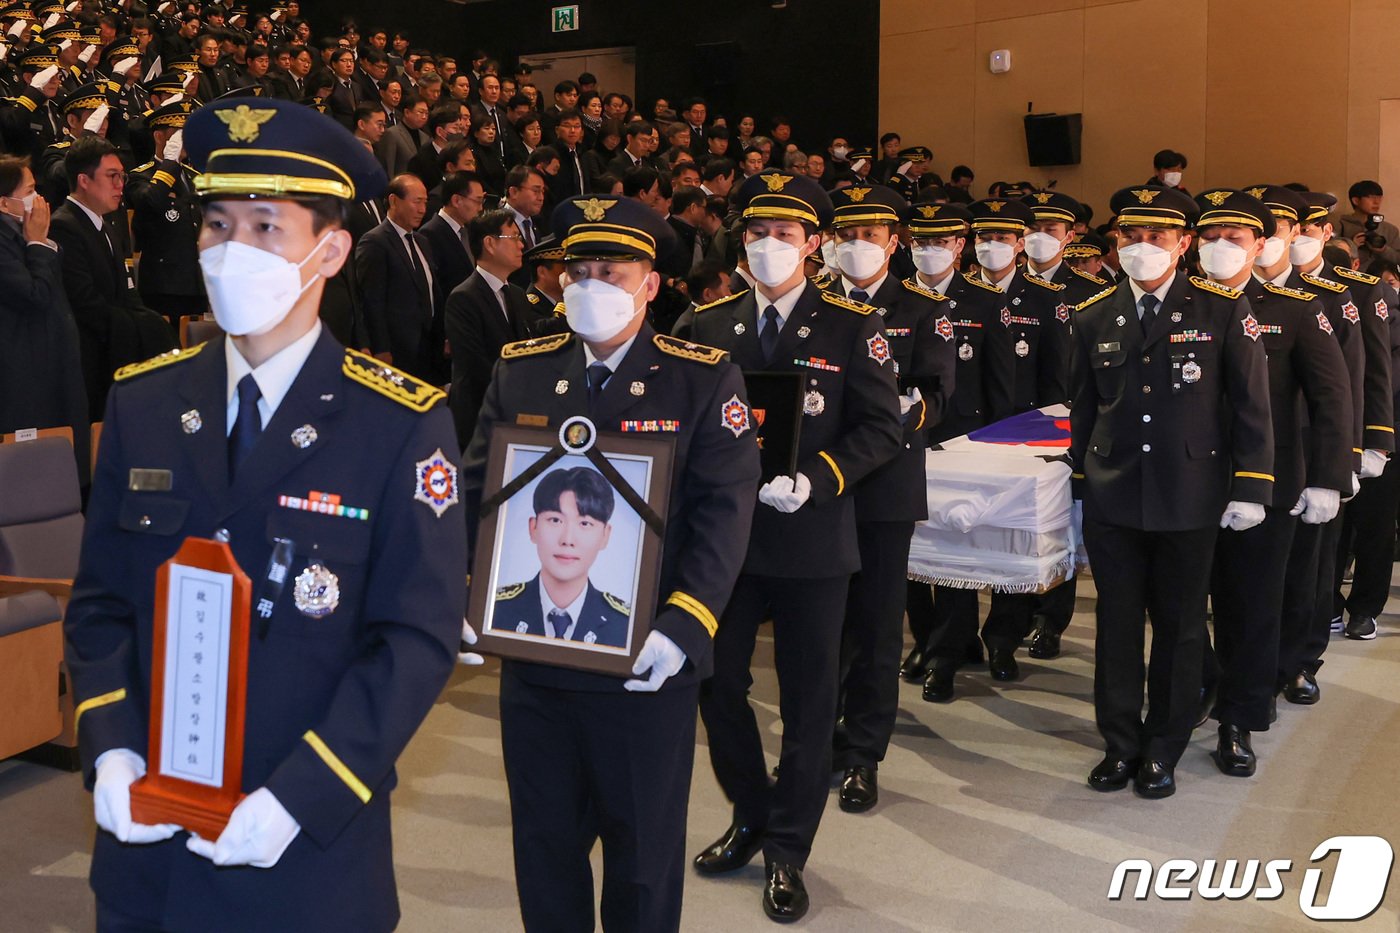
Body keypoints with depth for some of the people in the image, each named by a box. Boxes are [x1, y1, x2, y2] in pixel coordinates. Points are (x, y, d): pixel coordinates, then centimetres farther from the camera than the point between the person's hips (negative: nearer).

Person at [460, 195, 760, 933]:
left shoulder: (705, 380, -5)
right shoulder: (518, 371, 5)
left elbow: (723, 513, -11)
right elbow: (478, 490, 4)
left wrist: (684, 626, -22)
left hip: (644, 662, -3)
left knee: (643, 851, 13)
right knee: (543, 842, 17)